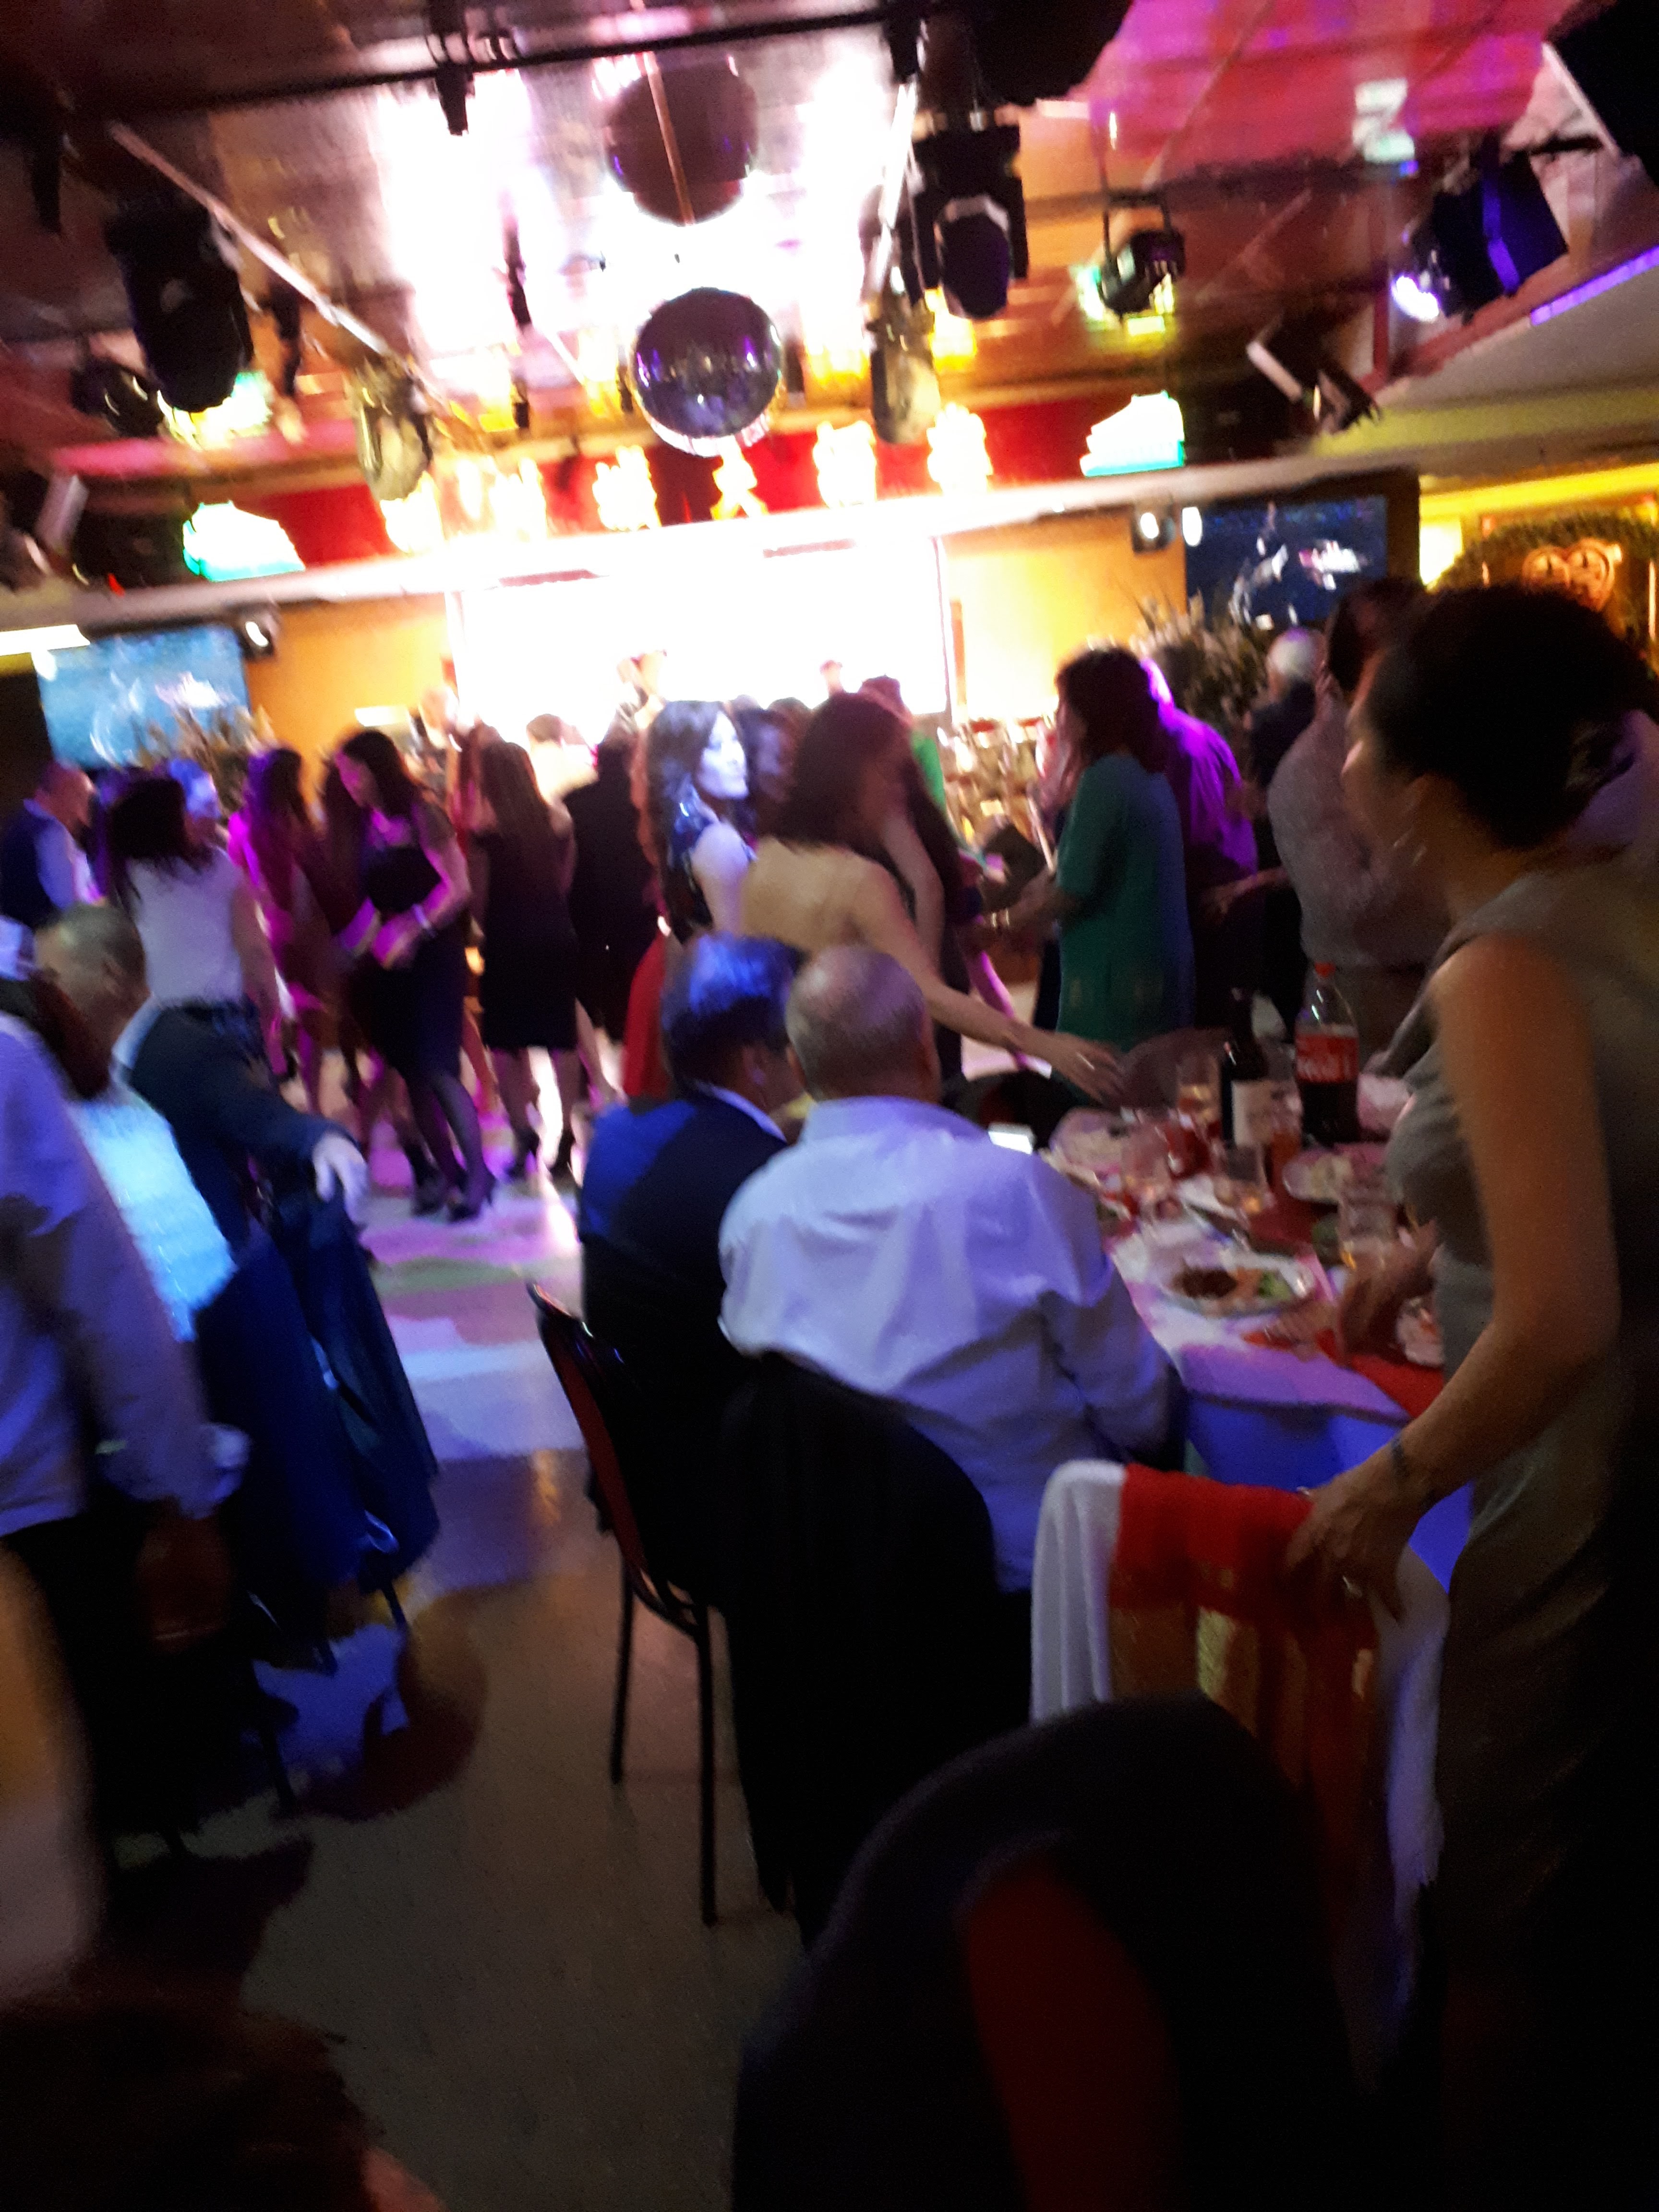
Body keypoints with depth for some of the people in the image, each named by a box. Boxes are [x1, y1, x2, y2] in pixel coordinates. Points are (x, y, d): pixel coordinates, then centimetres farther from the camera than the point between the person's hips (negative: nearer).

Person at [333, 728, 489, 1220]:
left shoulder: (420, 812, -10)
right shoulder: (366, 823, 8)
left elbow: (458, 885, -15)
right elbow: (373, 898, 10)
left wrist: (414, 926, -23)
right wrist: (356, 940, -3)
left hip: (433, 952, -6)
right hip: (389, 958, 6)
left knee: (437, 1067, -11)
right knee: (413, 1071, 5)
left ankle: (477, 1172, 1)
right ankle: (447, 1170, 16)